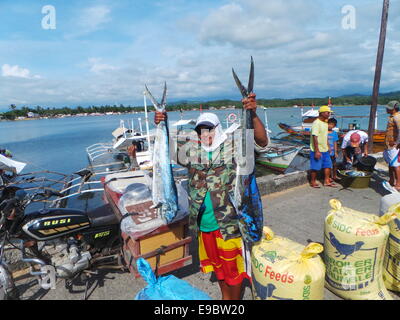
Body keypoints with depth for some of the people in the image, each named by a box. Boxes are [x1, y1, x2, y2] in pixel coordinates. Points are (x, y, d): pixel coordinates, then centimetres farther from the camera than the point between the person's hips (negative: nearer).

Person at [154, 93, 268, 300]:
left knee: (233, 266, 13)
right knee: (216, 264, 24)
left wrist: (253, 115, -32)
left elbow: (262, 142, -18)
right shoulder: (191, 150, 3)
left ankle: (235, 299, 38)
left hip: (228, 222, -4)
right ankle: (225, 297, 47)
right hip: (203, 224, 5)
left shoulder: (233, 146, -9)